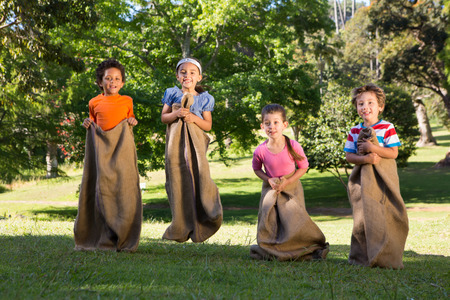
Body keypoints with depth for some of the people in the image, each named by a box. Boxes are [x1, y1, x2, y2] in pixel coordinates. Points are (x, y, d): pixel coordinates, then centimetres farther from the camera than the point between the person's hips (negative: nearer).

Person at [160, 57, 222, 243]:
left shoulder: (204, 99, 8)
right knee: (178, 181, 2)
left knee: (198, 177, -12)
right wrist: (176, 114, -13)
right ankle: (181, 228, 11)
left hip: (195, 142, -1)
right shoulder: (172, 94, 9)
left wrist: (194, 118, -12)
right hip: (175, 142, 1)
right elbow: (163, 117, 5)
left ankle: (200, 226, -5)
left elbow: (208, 125, 6)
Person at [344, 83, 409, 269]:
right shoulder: (354, 131, 8)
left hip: (383, 178, -2)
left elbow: (393, 153, -8)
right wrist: (365, 158, -15)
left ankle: (386, 257, 6)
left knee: (385, 216, -2)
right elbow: (348, 156, 4)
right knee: (364, 216, 0)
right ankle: (364, 256, 7)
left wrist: (372, 148, -17)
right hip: (363, 179, 2)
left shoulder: (387, 128, -1)